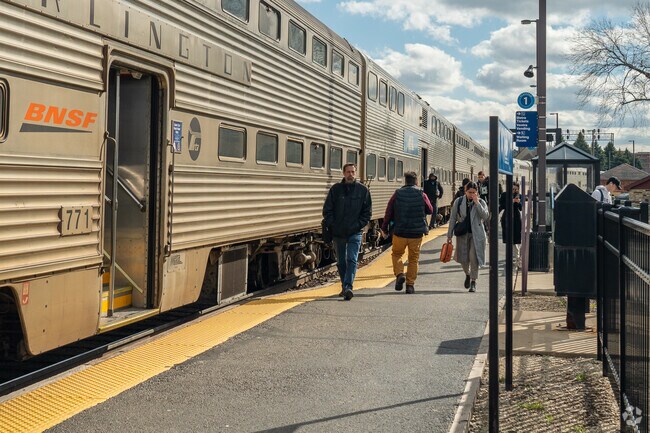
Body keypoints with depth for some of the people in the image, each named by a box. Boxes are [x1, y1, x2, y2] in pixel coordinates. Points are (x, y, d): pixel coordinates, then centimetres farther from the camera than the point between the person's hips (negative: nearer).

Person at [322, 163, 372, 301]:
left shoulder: (363, 190, 2)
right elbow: (327, 210, 4)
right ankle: (345, 287, 23)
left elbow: (367, 211, 4)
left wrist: (359, 225, -7)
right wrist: (331, 225, -6)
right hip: (338, 232, 2)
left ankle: (348, 287, -20)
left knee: (352, 260, -14)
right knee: (341, 262, 11)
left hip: (355, 232, -2)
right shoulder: (335, 189, 2)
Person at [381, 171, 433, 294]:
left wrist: (384, 228, 9)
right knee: (413, 259, 11)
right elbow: (430, 210, 10)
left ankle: (399, 274, -6)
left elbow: (388, 212, 0)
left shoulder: (398, 194, -3)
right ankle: (410, 284, 9)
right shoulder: (421, 195, -3)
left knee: (397, 254, 18)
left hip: (400, 232, 0)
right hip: (416, 233, 0)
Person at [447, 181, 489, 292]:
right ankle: (467, 274, 36)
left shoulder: (481, 202, 0)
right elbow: (453, 218, 4)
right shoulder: (459, 201, 1)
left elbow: (485, 216, -15)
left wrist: (477, 203, -19)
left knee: (473, 257, -10)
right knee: (463, 258, 4)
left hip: (476, 234, -1)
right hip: (462, 233, 1)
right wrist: (449, 234, 2)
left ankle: (473, 281, 3)